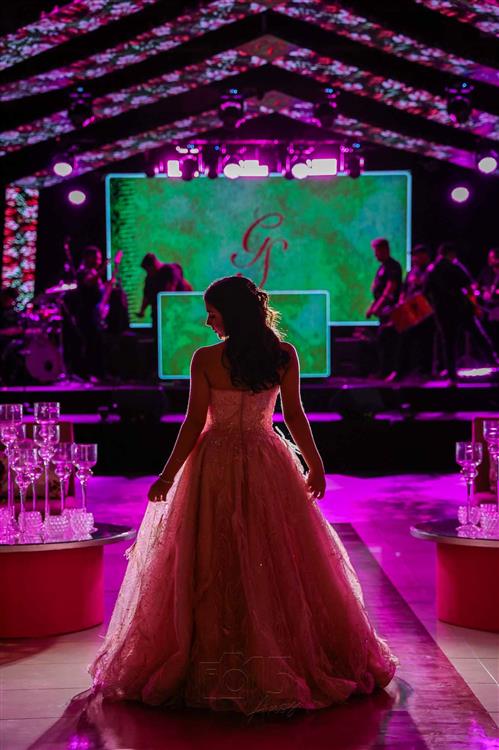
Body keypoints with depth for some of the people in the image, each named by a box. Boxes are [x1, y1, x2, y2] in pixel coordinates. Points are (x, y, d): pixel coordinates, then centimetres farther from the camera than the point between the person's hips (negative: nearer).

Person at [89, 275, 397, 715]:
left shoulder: (205, 359, -10)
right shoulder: (284, 355, -3)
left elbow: (194, 424, -9)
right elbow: (294, 415, 0)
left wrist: (167, 477, -1)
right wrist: (316, 465, 12)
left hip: (216, 467, -2)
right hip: (268, 465, 2)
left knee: (212, 568, 6)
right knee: (277, 564, 10)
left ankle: (215, 671, 11)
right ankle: (291, 661, 17)